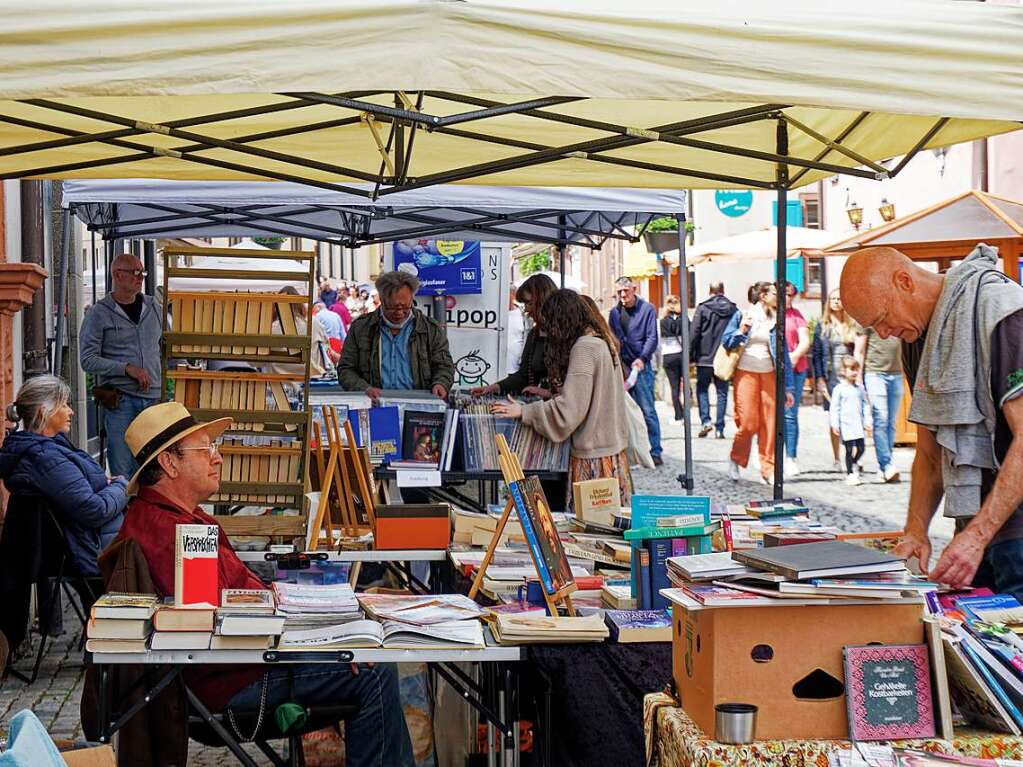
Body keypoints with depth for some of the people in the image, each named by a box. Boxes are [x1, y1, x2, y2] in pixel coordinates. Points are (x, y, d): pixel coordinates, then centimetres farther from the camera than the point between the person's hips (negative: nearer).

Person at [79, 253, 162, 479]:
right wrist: (127, 368, -15)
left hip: (153, 398, 4)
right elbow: (87, 359, -6)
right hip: (119, 400, -4)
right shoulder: (99, 314, -1)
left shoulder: (153, 308, 13)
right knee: (123, 472, -5)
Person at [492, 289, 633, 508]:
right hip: (613, 447, 9)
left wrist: (523, 412, -12)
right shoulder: (603, 341, 13)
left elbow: (569, 410, -19)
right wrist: (549, 394, 22)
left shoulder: (584, 348, -15)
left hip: (594, 455, -9)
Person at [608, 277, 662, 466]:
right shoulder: (614, 313, 11)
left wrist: (642, 358, -20)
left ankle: (654, 451, -4)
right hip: (621, 366, 4)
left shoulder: (647, 309, -2)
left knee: (647, 410, -6)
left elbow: (652, 337, -7)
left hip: (641, 365, -4)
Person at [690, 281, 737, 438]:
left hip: (705, 358, -2)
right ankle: (720, 428, 5)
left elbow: (695, 334, -8)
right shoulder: (733, 309, 3)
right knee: (722, 392, 7)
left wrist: (691, 355, -1)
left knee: (702, 388, 12)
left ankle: (705, 421, -6)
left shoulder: (702, 308, -6)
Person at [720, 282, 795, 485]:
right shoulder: (742, 315, 1)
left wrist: (788, 388, 8)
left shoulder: (776, 321, 9)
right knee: (748, 423, -8)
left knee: (770, 424, -2)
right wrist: (741, 331, -18)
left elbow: (783, 355, 10)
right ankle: (735, 458, 19)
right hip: (746, 373, -3)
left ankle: (768, 470, 6)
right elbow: (725, 342, 2)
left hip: (769, 374, 3)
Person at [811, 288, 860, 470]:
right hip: (831, 376, 0)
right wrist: (819, 378, -3)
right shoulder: (822, 326, 8)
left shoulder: (853, 325, 9)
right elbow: (816, 353, 5)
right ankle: (837, 459, 8)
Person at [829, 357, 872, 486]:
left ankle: (854, 464, 32)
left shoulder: (860, 388, 10)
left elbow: (865, 405, 15)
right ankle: (850, 473, 8)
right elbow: (834, 408, -3)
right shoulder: (839, 389, -3)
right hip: (846, 424, -4)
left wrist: (867, 421, 9)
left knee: (861, 448, 3)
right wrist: (835, 425, -7)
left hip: (858, 424, 4)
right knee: (850, 449, -4)